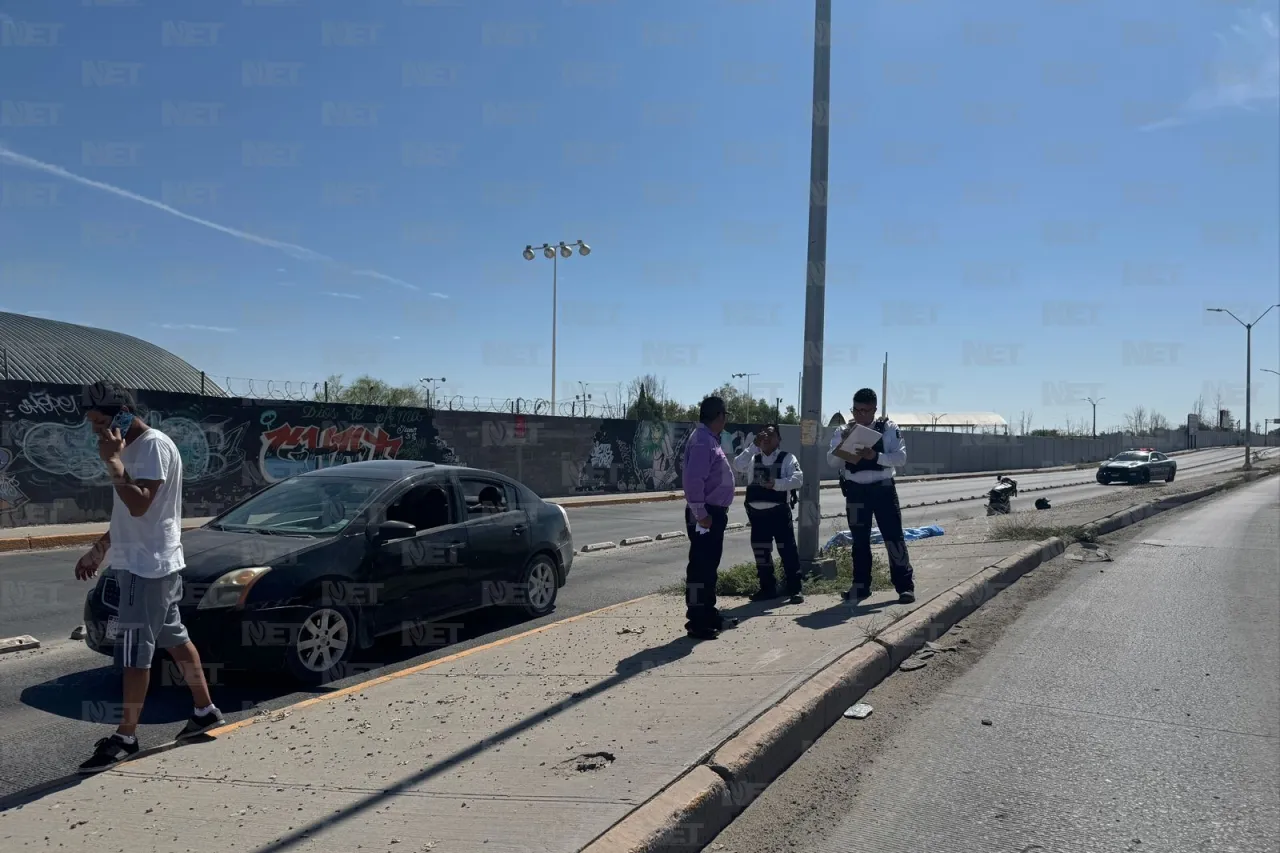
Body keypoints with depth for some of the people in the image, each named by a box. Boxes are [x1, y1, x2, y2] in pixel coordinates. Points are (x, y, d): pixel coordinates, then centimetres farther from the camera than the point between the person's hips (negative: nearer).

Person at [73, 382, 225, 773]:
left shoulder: (154, 445, -16)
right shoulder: (132, 449, 14)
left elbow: (139, 505, -25)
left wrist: (112, 461, -22)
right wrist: (98, 550, 20)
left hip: (149, 565, -10)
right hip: (140, 562, 10)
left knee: (134, 652, -4)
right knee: (175, 640, 15)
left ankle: (125, 737, 4)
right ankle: (206, 711, 25)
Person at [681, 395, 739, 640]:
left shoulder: (711, 440, 15)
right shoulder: (702, 441, -17)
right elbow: (693, 480, -26)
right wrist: (700, 514, -23)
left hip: (715, 513, 10)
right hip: (705, 515, -10)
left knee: (709, 568, 17)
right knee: (700, 568, -6)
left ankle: (709, 615, 27)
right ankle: (697, 622, -1)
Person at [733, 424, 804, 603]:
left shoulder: (787, 458, 1)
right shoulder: (753, 458, 11)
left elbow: (798, 479, -14)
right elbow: (738, 465, -9)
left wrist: (776, 483, -28)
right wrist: (754, 445, -14)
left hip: (779, 511, -4)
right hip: (756, 512, 4)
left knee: (787, 550, -3)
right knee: (760, 551, 11)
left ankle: (794, 589, 5)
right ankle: (768, 588, 23)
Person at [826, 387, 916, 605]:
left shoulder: (889, 428, -3)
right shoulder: (843, 431, 3)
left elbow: (901, 457, -10)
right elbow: (832, 461, -3)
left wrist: (875, 456, -25)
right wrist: (842, 444, -20)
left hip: (882, 488, -2)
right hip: (856, 491, 2)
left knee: (893, 536, -2)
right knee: (860, 540, 10)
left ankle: (905, 585, 5)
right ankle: (861, 586, 19)